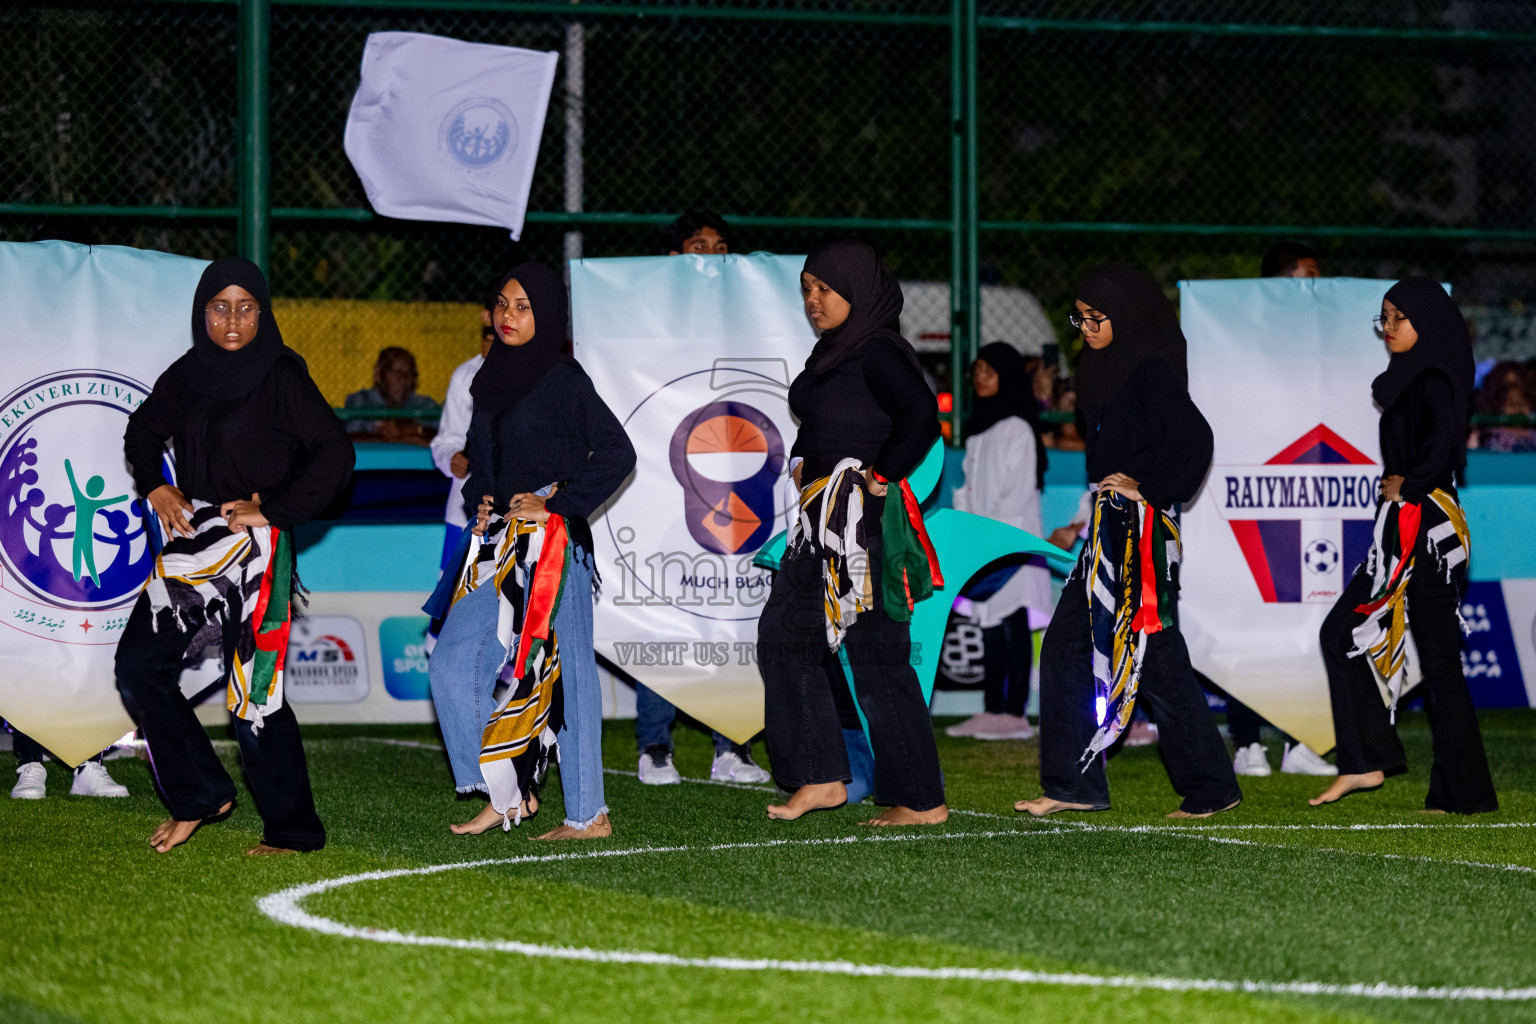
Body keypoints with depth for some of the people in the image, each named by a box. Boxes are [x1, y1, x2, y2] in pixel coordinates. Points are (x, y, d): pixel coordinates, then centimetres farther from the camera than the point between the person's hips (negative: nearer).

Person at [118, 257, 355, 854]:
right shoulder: (188, 376, 8)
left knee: (253, 691, -7)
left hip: (253, 547, -6)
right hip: (192, 542, 6)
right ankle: (199, 796, 15)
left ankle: (292, 829, 4)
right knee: (139, 667, 2)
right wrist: (155, 487, 9)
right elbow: (143, 432, 26)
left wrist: (273, 509, -14)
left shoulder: (282, 378, -7)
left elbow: (335, 455, -11)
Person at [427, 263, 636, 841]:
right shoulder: (493, 380, 15)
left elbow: (616, 453, -13)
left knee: (563, 672, -4)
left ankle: (587, 814, 1)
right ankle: (507, 793, 7)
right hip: (498, 549, 8)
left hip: (549, 548, -8)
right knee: (454, 663, 1)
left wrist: (556, 506, -14)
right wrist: (479, 500, 8)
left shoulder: (562, 380, -7)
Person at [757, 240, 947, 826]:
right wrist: (802, 465, 14)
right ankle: (820, 777, 12)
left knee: (877, 655, -6)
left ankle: (921, 801, 1)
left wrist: (880, 477, -20)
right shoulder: (832, 351, 14)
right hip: (823, 520, 10)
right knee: (784, 635, 9)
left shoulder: (878, 353, -13)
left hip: (863, 520, -10)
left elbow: (922, 415, -27)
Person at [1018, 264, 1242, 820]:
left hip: (1139, 530, -10)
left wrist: (1146, 487, -19)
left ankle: (1210, 788, 3)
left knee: (1153, 658, -6)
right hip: (1109, 527, 10)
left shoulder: (1151, 371, -14)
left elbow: (1193, 435, -27)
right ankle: (1075, 784, 10)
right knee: (1067, 645, 7)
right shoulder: (1108, 370, 15)